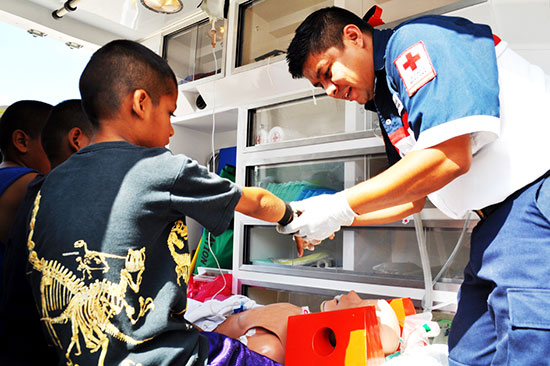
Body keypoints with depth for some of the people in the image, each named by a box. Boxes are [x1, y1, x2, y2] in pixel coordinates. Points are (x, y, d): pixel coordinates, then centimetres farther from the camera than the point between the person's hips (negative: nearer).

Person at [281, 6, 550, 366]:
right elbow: (412, 200, 19)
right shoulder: (387, 107, 18)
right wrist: (334, 217, 9)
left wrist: (341, 205, -14)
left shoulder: (415, 40, -8)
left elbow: (448, 158, -20)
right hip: (499, 215, 9)